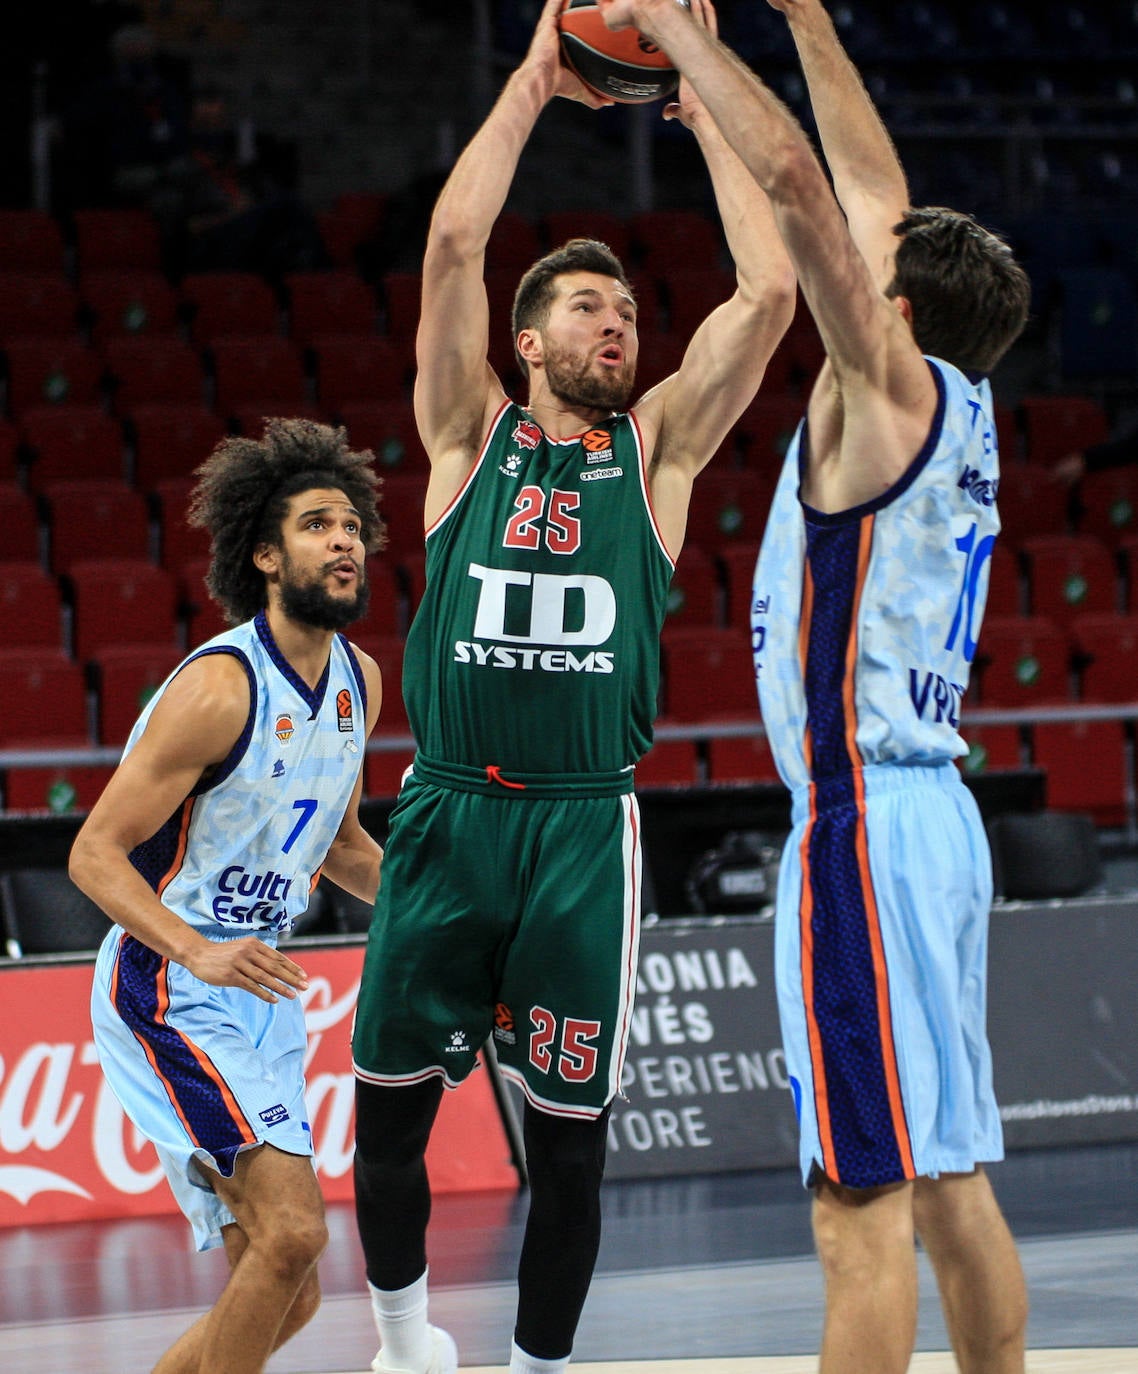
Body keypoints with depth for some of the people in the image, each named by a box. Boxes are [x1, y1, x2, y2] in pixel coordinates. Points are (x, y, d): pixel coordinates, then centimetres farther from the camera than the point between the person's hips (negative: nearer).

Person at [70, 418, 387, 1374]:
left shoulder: (359, 681, 7)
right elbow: (96, 852, -18)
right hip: (170, 996, -9)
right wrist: (199, 953, -32)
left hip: (259, 996, 9)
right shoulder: (220, 687, -19)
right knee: (292, 1229, -23)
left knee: (285, 1292, 9)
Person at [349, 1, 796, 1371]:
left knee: (568, 1136, 2)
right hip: (446, 816, 0)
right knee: (389, 1106, 6)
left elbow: (770, 292, 0)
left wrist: (706, 110, 3)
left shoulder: (656, 446, 10)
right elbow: (452, 248, -4)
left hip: (583, 830, 0)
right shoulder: (472, 434, 8)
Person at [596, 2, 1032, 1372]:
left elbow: (796, 178, -17)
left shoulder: (895, 386, -9)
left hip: (864, 826, -9)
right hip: (933, 808, 9)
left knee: (863, 1204, -10)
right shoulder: (958, 410, 12)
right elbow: (873, 196, 23)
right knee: (950, 1182, 13)